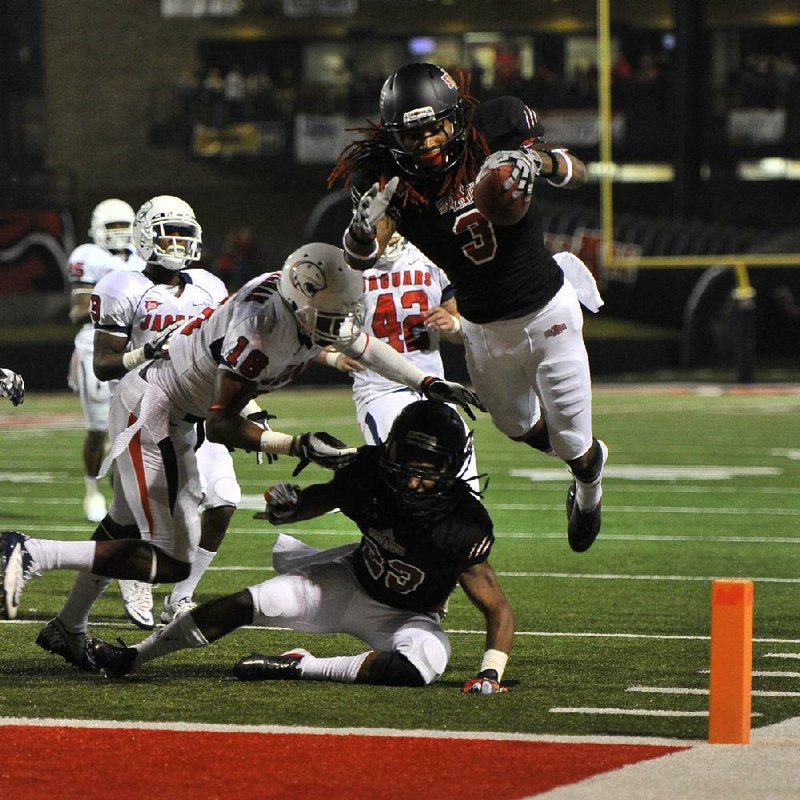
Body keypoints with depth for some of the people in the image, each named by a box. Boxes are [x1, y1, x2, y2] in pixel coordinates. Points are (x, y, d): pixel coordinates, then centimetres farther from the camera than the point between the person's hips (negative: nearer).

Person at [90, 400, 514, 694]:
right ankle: (132, 656, 12)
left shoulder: (462, 526, -32)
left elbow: (498, 609, -25)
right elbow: (321, 499, -2)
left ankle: (297, 667, -23)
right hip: (350, 583, 3)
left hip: (406, 617, -3)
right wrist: (286, 507, -26)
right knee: (245, 604, -8)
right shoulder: (371, 474, -22)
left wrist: (491, 671, -40)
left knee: (424, 663, -37)